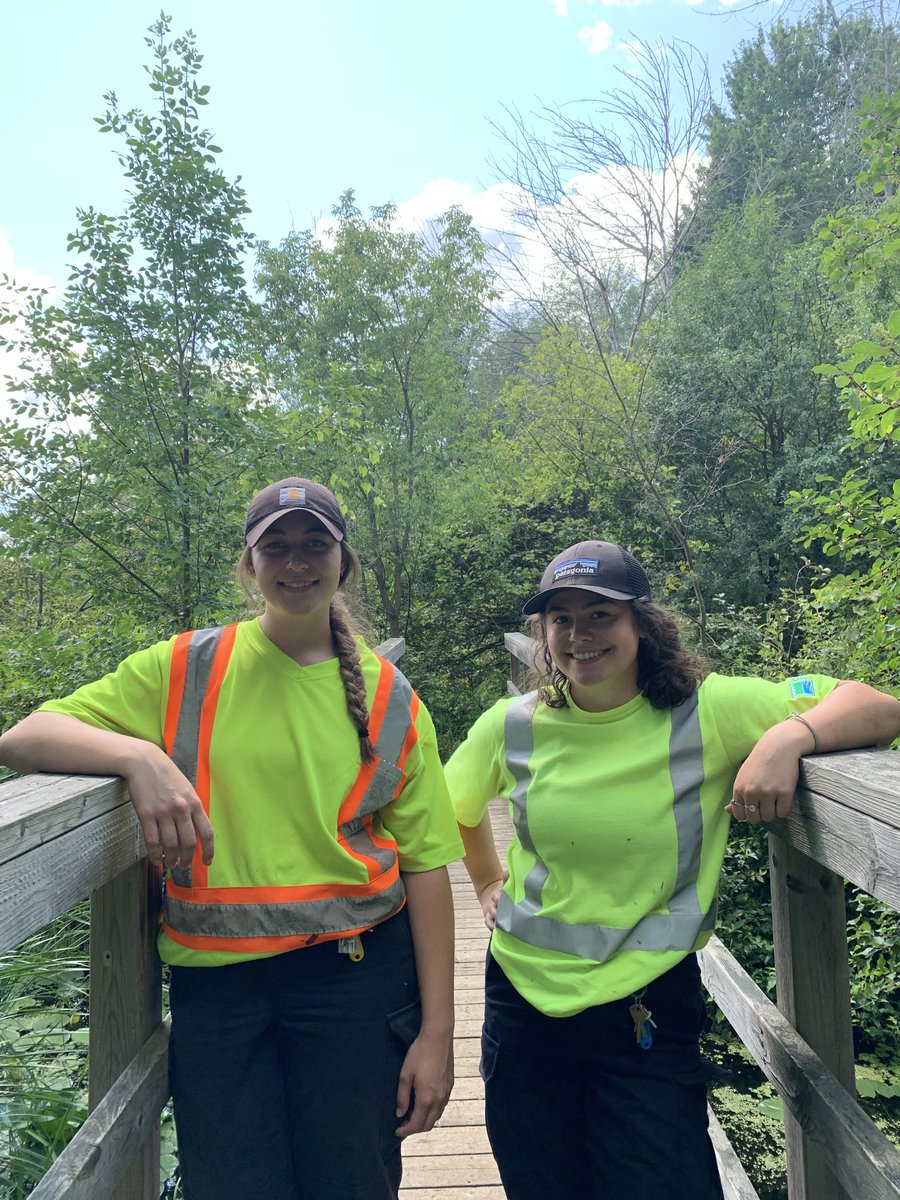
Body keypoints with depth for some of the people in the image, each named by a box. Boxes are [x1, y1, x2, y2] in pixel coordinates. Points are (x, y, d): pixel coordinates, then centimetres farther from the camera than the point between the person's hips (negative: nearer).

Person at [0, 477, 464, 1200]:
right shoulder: (185, 670, 0)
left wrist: (437, 1033, -3)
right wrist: (140, 755, -24)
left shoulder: (390, 700, 0)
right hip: (215, 980, 0)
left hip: (357, 976, 0)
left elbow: (426, 868, -1)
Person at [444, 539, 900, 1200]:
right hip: (525, 1000, 3)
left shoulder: (705, 711, -14)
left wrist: (788, 735, -33)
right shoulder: (512, 726, -5)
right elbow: (456, 805, 17)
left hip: (647, 1008, -3)